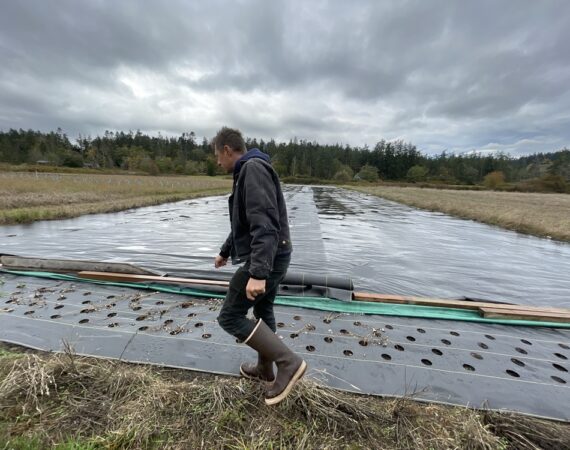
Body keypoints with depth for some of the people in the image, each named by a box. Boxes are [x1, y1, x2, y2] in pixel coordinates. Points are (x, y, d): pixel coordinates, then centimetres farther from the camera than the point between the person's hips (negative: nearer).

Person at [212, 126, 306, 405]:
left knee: (230, 317, -1)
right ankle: (265, 369, 39)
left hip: (267, 259, -10)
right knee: (263, 312, 21)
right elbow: (244, 224, 27)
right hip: (274, 257, 10)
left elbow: (265, 224, -28)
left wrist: (258, 273, -34)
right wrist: (225, 252, 36)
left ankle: (288, 362, 2)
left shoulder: (253, 169, -15)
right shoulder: (247, 173, 18)